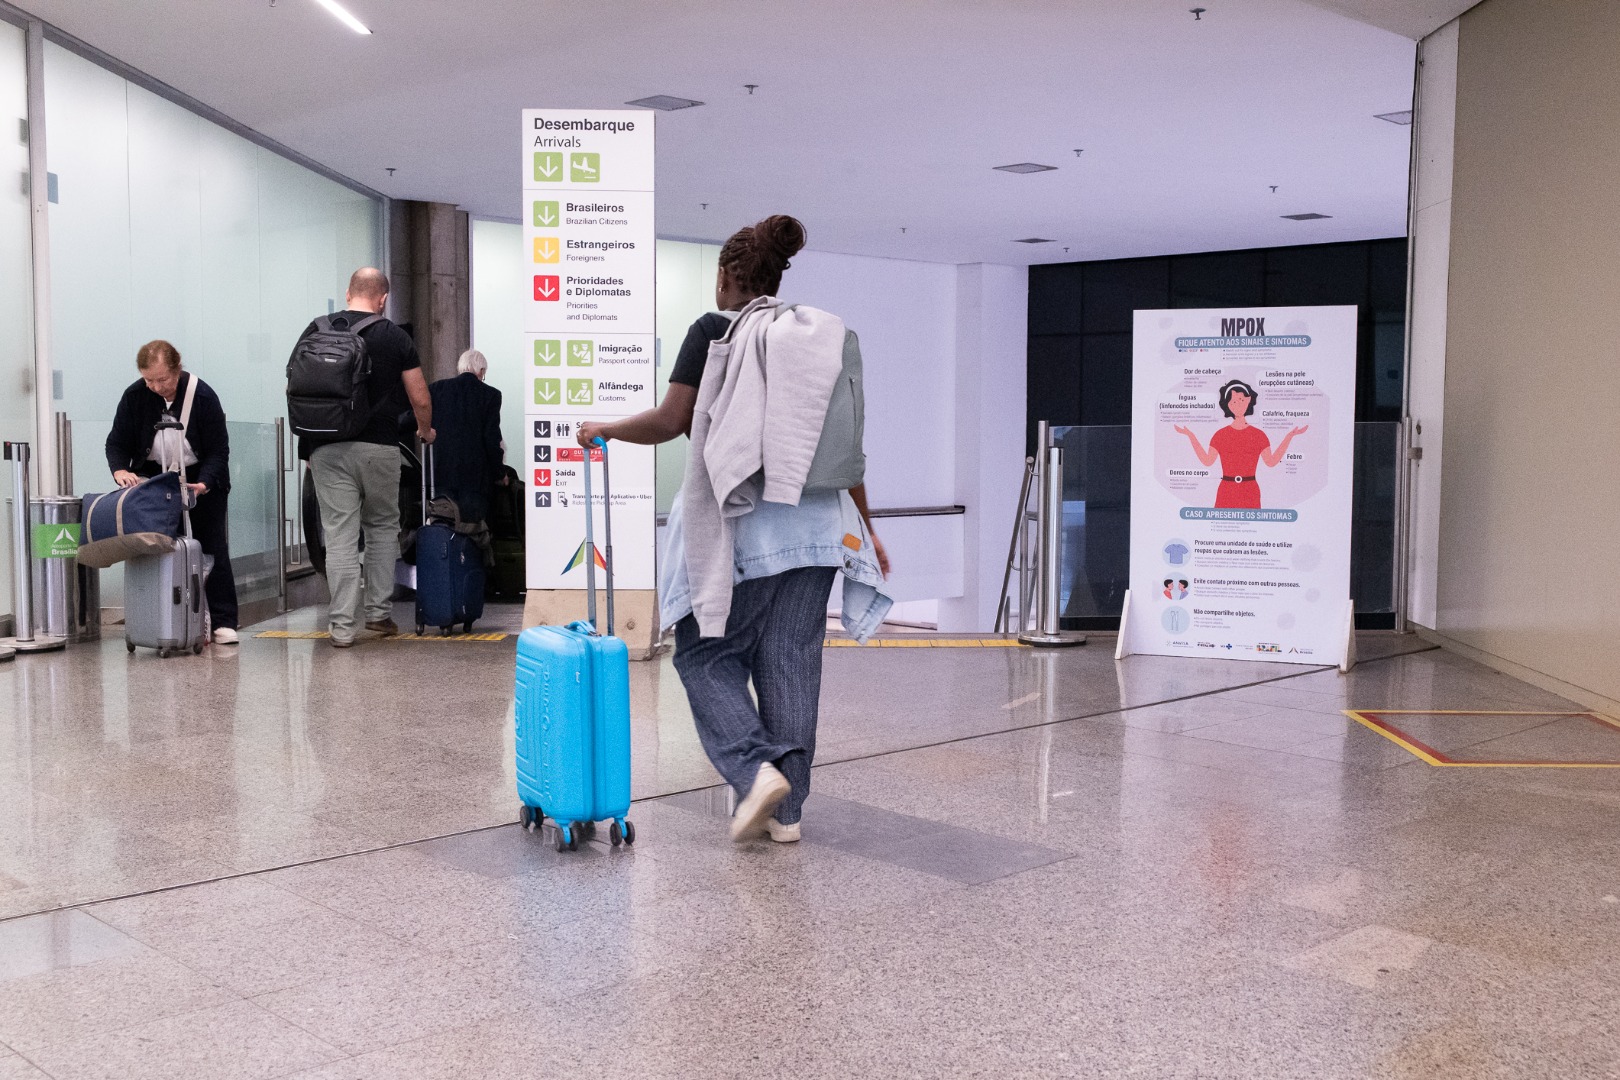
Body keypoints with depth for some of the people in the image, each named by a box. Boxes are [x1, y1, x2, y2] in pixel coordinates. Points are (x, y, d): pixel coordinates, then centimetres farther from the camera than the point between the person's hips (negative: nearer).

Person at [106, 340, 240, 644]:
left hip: (203, 478, -2)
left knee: (213, 548, -5)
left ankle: (223, 622, -4)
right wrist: (120, 470, -25)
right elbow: (117, 442, -4)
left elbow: (219, 449, -15)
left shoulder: (203, 396, -19)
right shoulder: (134, 396, -12)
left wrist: (203, 484, -30)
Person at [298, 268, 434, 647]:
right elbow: (420, 399, 2)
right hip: (379, 447, -1)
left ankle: (342, 626, -1)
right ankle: (379, 612, 18)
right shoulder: (395, 337, 0)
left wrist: (307, 445, 15)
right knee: (383, 528, 17)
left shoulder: (315, 331, 5)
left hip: (328, 448, 1)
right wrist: (425, 430, 22)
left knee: (339, 535, 1)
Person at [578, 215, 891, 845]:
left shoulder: (712, 331, -2)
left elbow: (672, 422, -7)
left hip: (738, 518, -5)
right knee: (790, 662, 9)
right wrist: (865, 526, 17)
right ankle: (787, 808, 12)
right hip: (813, 521, 5)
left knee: (706, 655, 9)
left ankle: (757, 768, -11)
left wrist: (605, 429, 11)